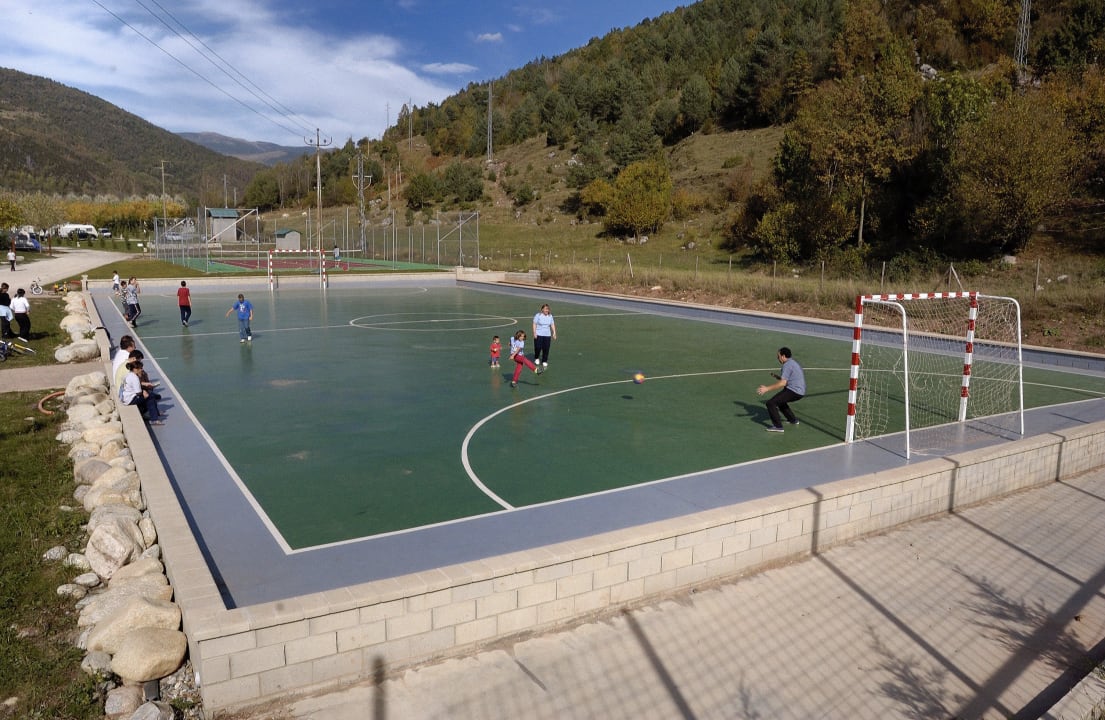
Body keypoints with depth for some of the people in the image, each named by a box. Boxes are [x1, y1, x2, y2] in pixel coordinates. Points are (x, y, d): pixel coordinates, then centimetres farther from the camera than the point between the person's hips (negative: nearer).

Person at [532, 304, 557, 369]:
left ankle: (544, 362, 10)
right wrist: (534, 333, -11)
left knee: (546, 349, -1)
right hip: (538, 335, -3)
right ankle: (536, 358, 23)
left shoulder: (550, 316, 7)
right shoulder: (538, 315, -6)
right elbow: (534, 324, -5)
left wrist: (554, 333, 2)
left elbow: (552, 325, 10)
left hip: (547, 335, 3)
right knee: (538, 348, -6)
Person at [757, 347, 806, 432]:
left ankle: (778, 426, -14)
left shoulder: (787, 365, -14)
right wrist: (777, 376, 23)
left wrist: (767, 388, -23)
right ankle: (793, 420, 37)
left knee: (770, 403, -13)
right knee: (779, 400, 33)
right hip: (800, 391, 11)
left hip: (793, 391, -11)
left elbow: (783, 383, -23)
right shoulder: (793, 362, 18)